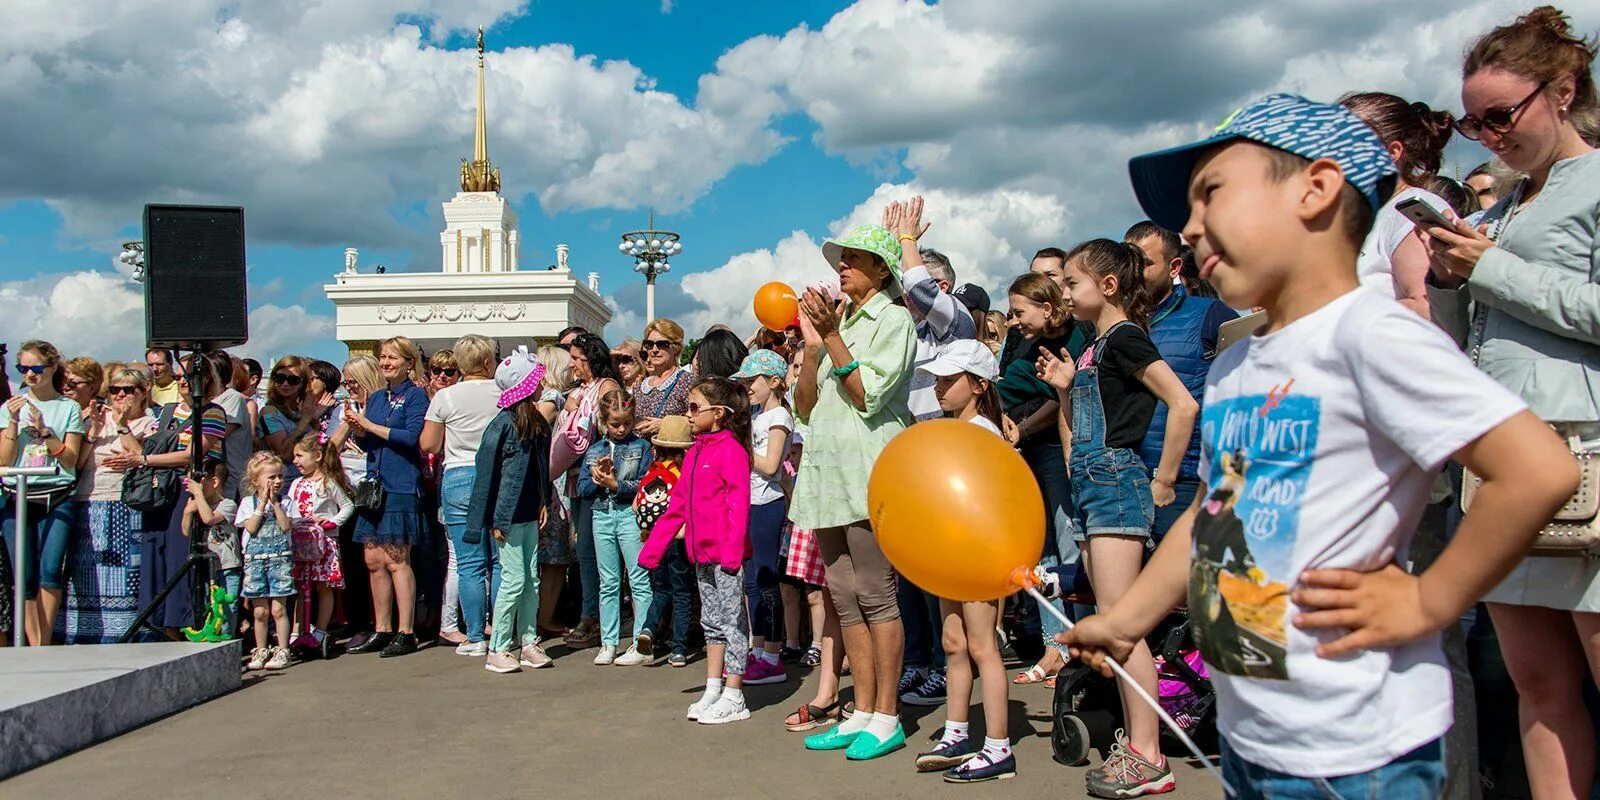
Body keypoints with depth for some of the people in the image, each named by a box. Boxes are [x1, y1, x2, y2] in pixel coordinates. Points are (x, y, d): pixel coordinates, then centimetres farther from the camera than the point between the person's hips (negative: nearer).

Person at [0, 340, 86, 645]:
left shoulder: (69, 408, 7)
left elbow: (70, 460, 0)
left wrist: (44, 430, -10)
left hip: (57, 499, -2)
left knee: (51, 571, -17)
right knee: (25, 577, -5)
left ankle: (42, 645, -5)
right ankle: (36, 648, 2)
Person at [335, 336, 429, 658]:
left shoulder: (416, 396, -3)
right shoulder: (375, 398, 17)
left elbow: (411, 437, -16)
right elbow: (369, 444, 17)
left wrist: (370, 426, -13)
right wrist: (357, 429, -3)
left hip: (402, 486, -7)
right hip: (375, 485, 7)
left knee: (396, 560, -6)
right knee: (373, 561, 7)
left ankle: (405, 633, 0)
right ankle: (382, 631, 16)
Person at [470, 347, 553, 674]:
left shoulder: (537, 423, 9)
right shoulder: (503, 424, -13)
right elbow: (486, 472, -12)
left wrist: (544, 502, 9)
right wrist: (494, 520, -12)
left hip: (529, 513, 7)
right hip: (508, 515, -7)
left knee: (531, 579, 9)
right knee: (514, 579, -5)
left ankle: (528, 643, 17)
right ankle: (498, 649, 6)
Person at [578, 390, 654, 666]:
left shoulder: (641, 446, 0)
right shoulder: (594, 450, 12)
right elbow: (582, 489, 9)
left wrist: (615, 484, -14)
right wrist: (597, 479, -10)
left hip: (630, 514, -4)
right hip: (601, 516, 4)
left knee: (639, 580, -3)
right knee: (608, 583, 10)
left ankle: (642, 643, 2)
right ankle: (608, 643, 17)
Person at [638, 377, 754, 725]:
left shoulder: (731, 449, -12)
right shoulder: (695, 452, 14)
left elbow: (739, 501, -18)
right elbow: (677, 505, 18)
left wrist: (733, 549, -24)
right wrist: (653, 546, 18)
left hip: (726, 553, -9)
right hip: (702, 553, 9)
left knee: (732, 621, 0)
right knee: (711, 622, 15)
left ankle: (733, 698, 6)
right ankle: (712, 691, 24)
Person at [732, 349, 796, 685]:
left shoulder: (778, 416, -9)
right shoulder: (756, 415, 17)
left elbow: (770, 465, -17)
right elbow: (749, 457, 14)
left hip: (767, 504, -9)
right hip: (750, 503, 9)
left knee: (766, 579, -6)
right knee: (752, 580, 11)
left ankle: (772, 660, -1)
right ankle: (758, 652, 20)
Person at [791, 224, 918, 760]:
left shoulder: (892, 319, 1)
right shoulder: (837, 321, 21)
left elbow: (868, 395, -12)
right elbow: (805, 408, 13)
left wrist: (832, 337, -12)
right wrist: (812, 344, 2)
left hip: (869, 472, -7)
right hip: (829, 474, 7)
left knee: (875, 596, -6)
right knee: (845, 600, 7)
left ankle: (886, 717, 1)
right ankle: (862, 712, 14)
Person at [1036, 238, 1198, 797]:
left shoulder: (1125, 338, -10)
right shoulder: (1093, 347, 17)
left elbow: (1184, 404, -19)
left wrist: (1164, 480, -14)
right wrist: (1065, 388, 7)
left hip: (1117, 480, -10)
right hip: (1092, 483, 10)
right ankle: (1136, 736, 17)